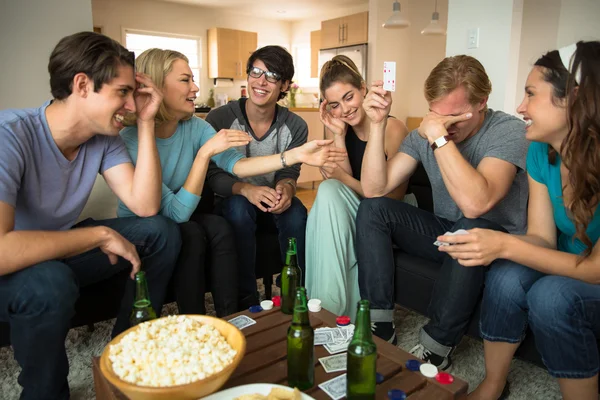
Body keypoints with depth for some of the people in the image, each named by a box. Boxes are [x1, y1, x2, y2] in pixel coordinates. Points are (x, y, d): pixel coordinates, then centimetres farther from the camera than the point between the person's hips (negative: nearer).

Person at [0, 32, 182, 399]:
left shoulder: (104, 137, -11)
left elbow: (145, 206, -16)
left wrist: (146, 122, -20)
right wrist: (102, 234, -31)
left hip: (61, 249, 6)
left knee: (162, 232, -7)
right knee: (50, 283, -38)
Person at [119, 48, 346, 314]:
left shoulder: (195, 127, -7)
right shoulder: (132, 140, -25)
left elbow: (235, 163, -19)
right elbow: (177, 211, -29)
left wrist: (296, 155, -28)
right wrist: (205, 152, -34)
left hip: (180, 222, 4)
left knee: (219, 227, -24)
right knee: (190, 233, -30)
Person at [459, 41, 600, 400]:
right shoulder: (541, 152, -8)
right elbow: (542, 238, -9)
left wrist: (505, 245, -35)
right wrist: (490, 245, -29)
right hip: (569, 272, 5)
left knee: (551, 296, -32)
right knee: (507, 276, -23)